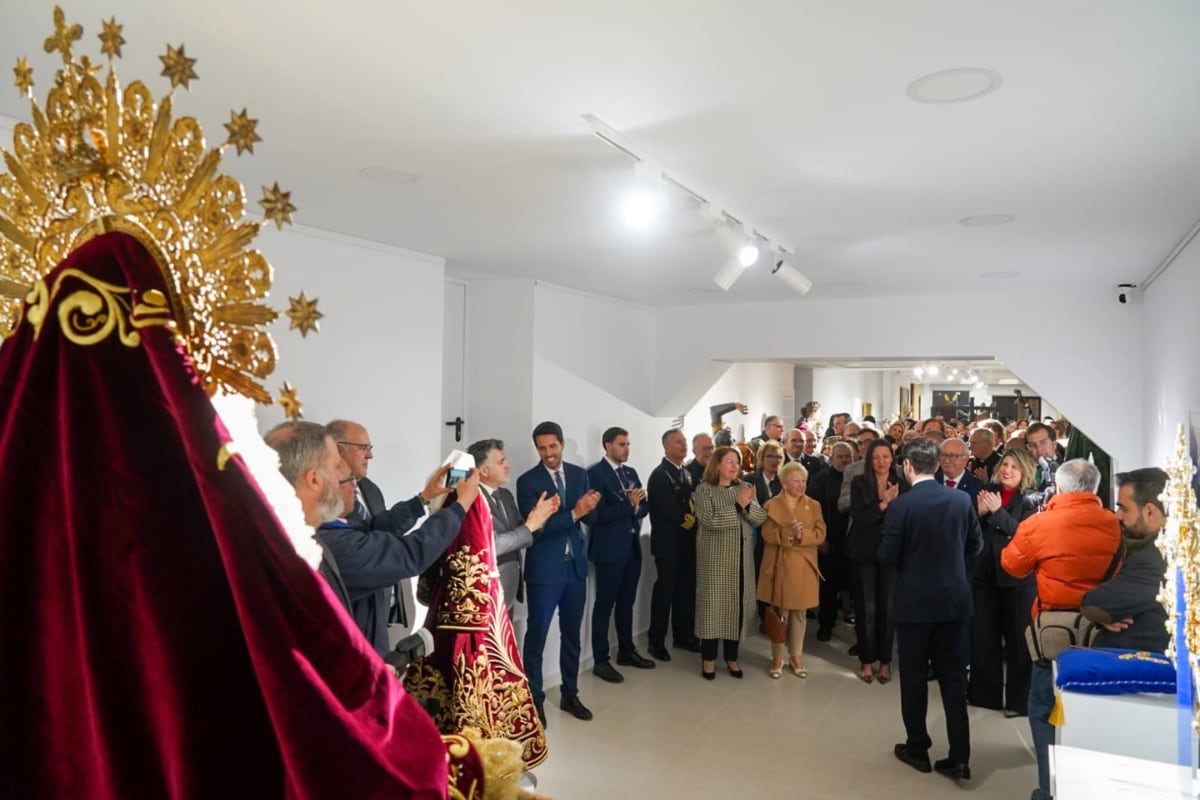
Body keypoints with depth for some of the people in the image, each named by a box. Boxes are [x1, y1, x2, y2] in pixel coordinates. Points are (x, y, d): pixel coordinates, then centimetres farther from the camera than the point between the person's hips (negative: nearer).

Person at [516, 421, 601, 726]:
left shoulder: (579, 474, 4)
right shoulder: (528, 481, -11)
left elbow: (590, 518, 3)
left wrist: (591, 506, -21)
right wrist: (574, 512, -27)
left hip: (576, 565, 5)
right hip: (544, 569, -5)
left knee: (572, 634, 16)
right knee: (536, 636, 3)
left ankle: (570, 694, 30)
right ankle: (535, 700, 18)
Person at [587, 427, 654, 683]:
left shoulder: (631, 472, 13)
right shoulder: (595, 473, -11)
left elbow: (644, 507, 10)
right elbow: (597, 514, -19)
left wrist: (636, 506, -12)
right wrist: (628, 503, -23)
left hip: (632, 548, 7)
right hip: (609, 550, -7)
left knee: (626, 603, 17)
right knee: (604, 605, 1)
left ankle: (627, 651, 29)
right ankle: (601, 661, 10)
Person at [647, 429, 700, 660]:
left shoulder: (687, 473, 13)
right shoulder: (660, 475, -14)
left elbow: (692, 503, 14)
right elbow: (671, 511, -20)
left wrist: (693, 519, -4)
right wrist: (689, 519, -8)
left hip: (687, 541, 7)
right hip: (668, 542, -7)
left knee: (686, 589, 13)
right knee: (665, 591, 0)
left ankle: (684, 635, 26)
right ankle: (656, 641, 10)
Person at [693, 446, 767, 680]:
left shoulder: (745, 488, 8)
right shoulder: (704, 489, -6)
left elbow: (761, 519, -1)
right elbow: (710, 521, -18)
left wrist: (748, 505, -19)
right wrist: (737, 505, -21)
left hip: (741, 558, 4)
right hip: (714, 557, -4)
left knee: (737, 604, 8)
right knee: (713, 604, 1)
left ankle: (731, 657, 22)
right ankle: (708, 658, 14)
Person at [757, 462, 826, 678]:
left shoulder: (814, 505, 7)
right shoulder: (771, 505, 0)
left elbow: (820, 535, -3)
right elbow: (768, 534, -11)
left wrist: (802, 535, -20)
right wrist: (789, 533, -25)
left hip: (803, 567, 2)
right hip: (779, 566, -2)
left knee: (799, 612, 9)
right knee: (779, 612, 3)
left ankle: (796, 655, 23)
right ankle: (777, 656, 16)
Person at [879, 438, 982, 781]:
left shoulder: (901, 505, -16)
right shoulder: (962, 499, -4)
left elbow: (887, 556, -13)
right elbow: (975, 546, 7)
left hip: (915, 601, -4)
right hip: (954, 598, 4)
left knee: (914, 676, 10)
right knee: (952, 677, 11)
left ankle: (917, 749, 21)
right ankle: (959, 757, 14)